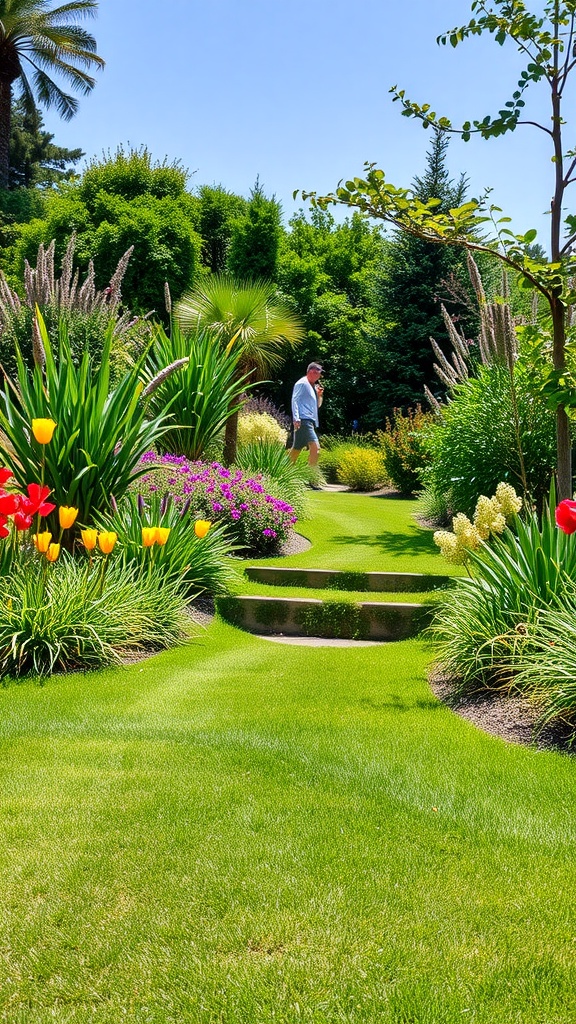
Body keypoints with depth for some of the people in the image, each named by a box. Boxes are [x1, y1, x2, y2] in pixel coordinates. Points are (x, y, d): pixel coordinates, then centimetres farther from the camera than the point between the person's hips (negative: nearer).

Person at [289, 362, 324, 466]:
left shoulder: (313, 386, 23)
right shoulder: (302, 383, -3)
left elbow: (317, 405, 29)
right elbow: (295, 400, -11)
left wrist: (319, 395, 10)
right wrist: (296, 418, -21)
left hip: (311, 421, 10)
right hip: (303, 420, -10)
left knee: (297, 448, 14)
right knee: (315, 446, -19)